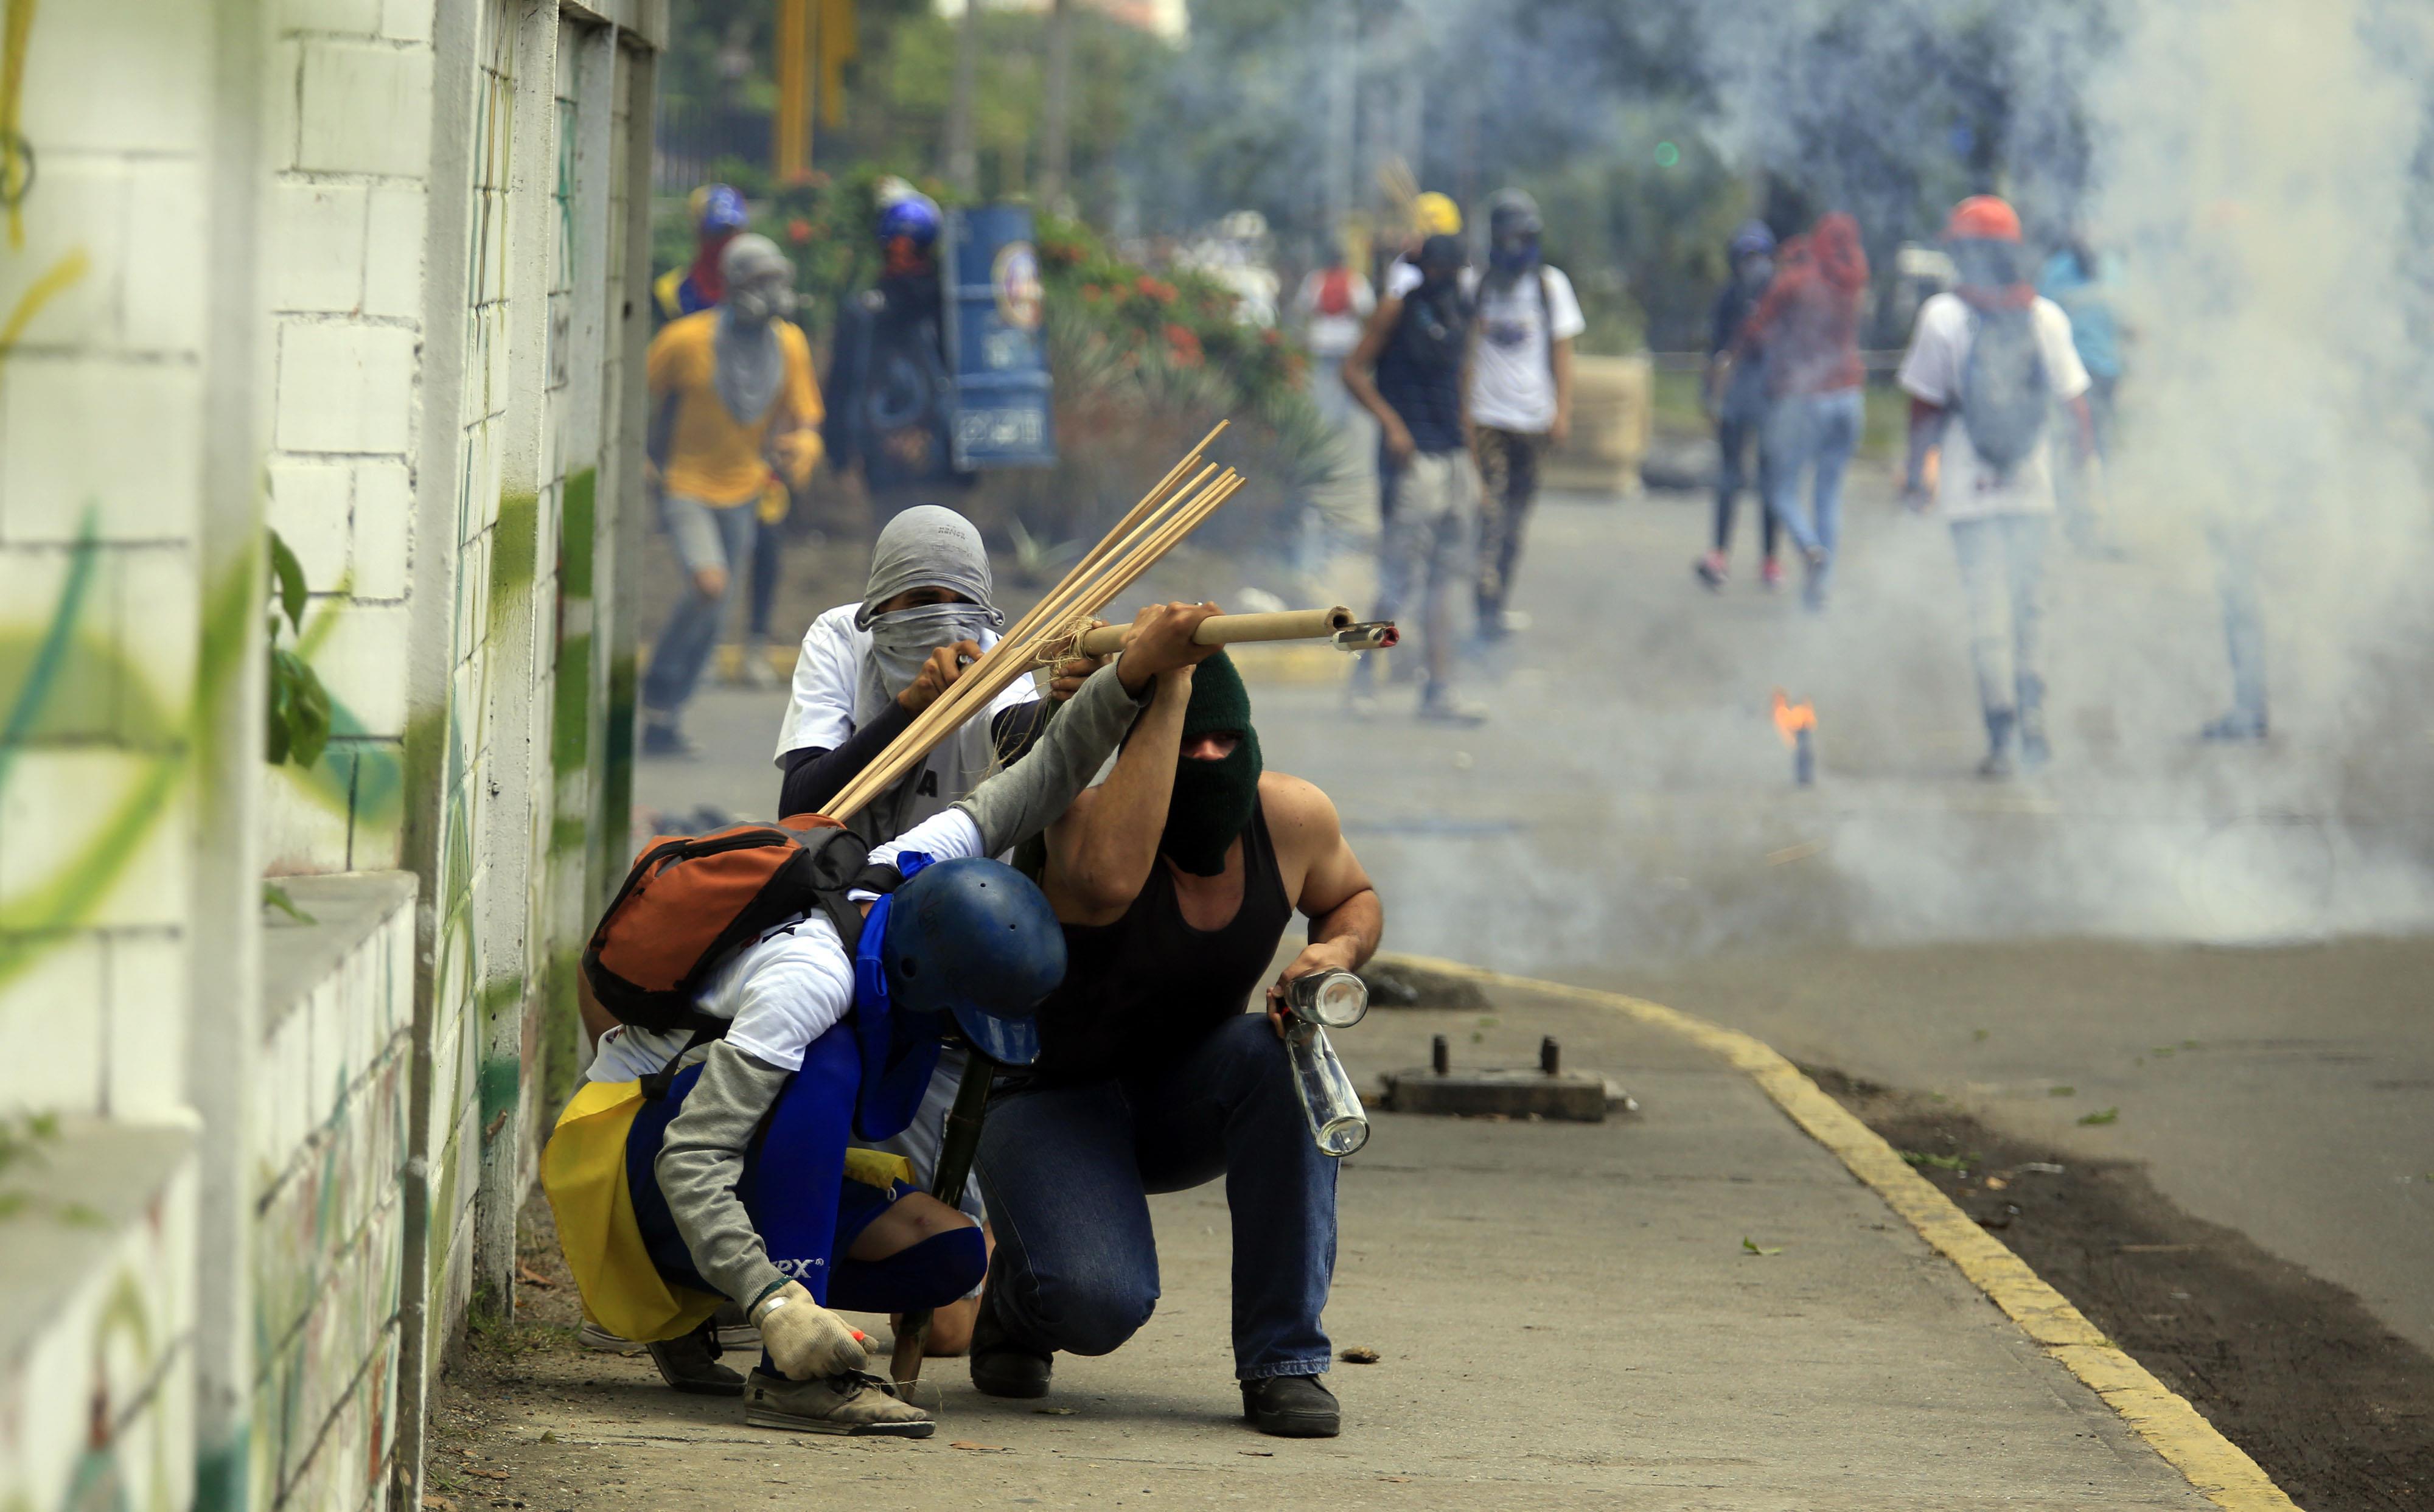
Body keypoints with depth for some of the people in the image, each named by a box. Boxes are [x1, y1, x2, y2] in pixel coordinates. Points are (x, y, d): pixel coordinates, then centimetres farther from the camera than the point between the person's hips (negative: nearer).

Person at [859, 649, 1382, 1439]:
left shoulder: (1289, 818, -13)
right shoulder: (1085, 819, -28)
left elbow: (1353, 896, 10)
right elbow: (1108, 880, -54)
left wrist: (1338, 952, -15)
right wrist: (1166, 700, -50)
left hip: (1178, 1102, 5)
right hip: (1051, 1100, -5)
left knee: (1281, 1056, -31)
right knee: (1098, 1300, -32)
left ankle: (1284, 1361, -19)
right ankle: (1015, 1305, 10)